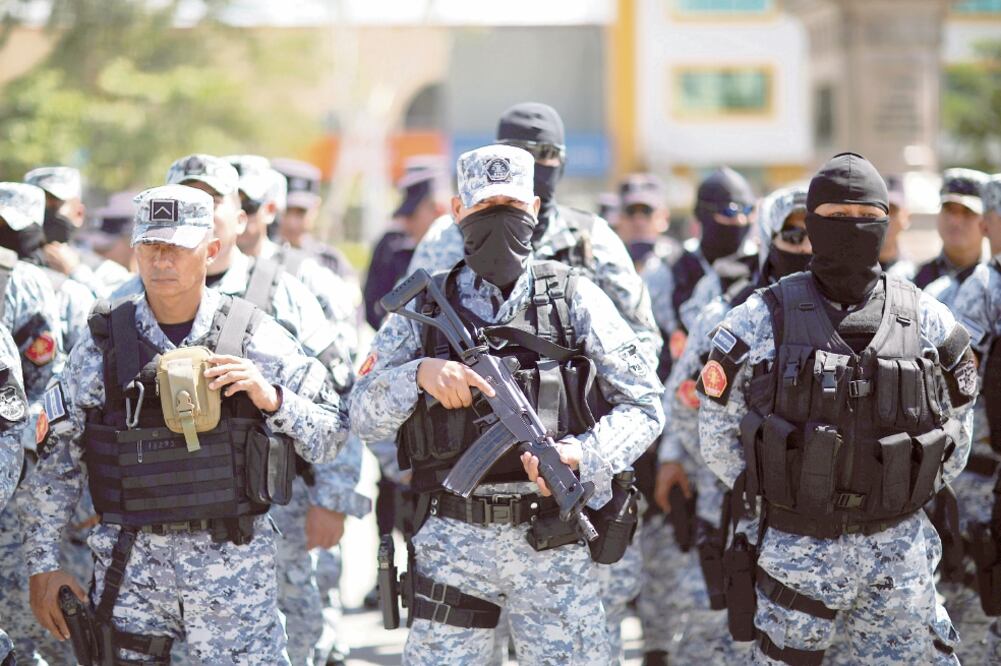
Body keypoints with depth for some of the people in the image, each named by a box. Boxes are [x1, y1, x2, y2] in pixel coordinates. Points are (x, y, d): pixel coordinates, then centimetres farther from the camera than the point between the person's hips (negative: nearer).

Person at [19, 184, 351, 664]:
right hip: (131, 562, 1)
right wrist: (42, 564, 5)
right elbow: (55, 458, 8)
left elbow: (332, 435, 3)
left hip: (233, 558, -1)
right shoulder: (104, 343, 3)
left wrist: (273, 398, -15)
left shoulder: (255, 338, 0)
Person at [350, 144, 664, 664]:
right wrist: (419, 373, -17)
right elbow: (363, 415, 2)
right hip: (453, 543, 1)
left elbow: (643, 405, 0)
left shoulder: (574, 298, 3)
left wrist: (581, 456, -17)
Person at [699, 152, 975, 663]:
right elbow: (717, 429, 5)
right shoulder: (762, 321, -3)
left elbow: (956, 427, 16)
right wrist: (769, 495, 1)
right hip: (798, 549, -2)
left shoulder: (927, 322, 3)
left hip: (899, 553, 2)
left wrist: (911, 496, 9)